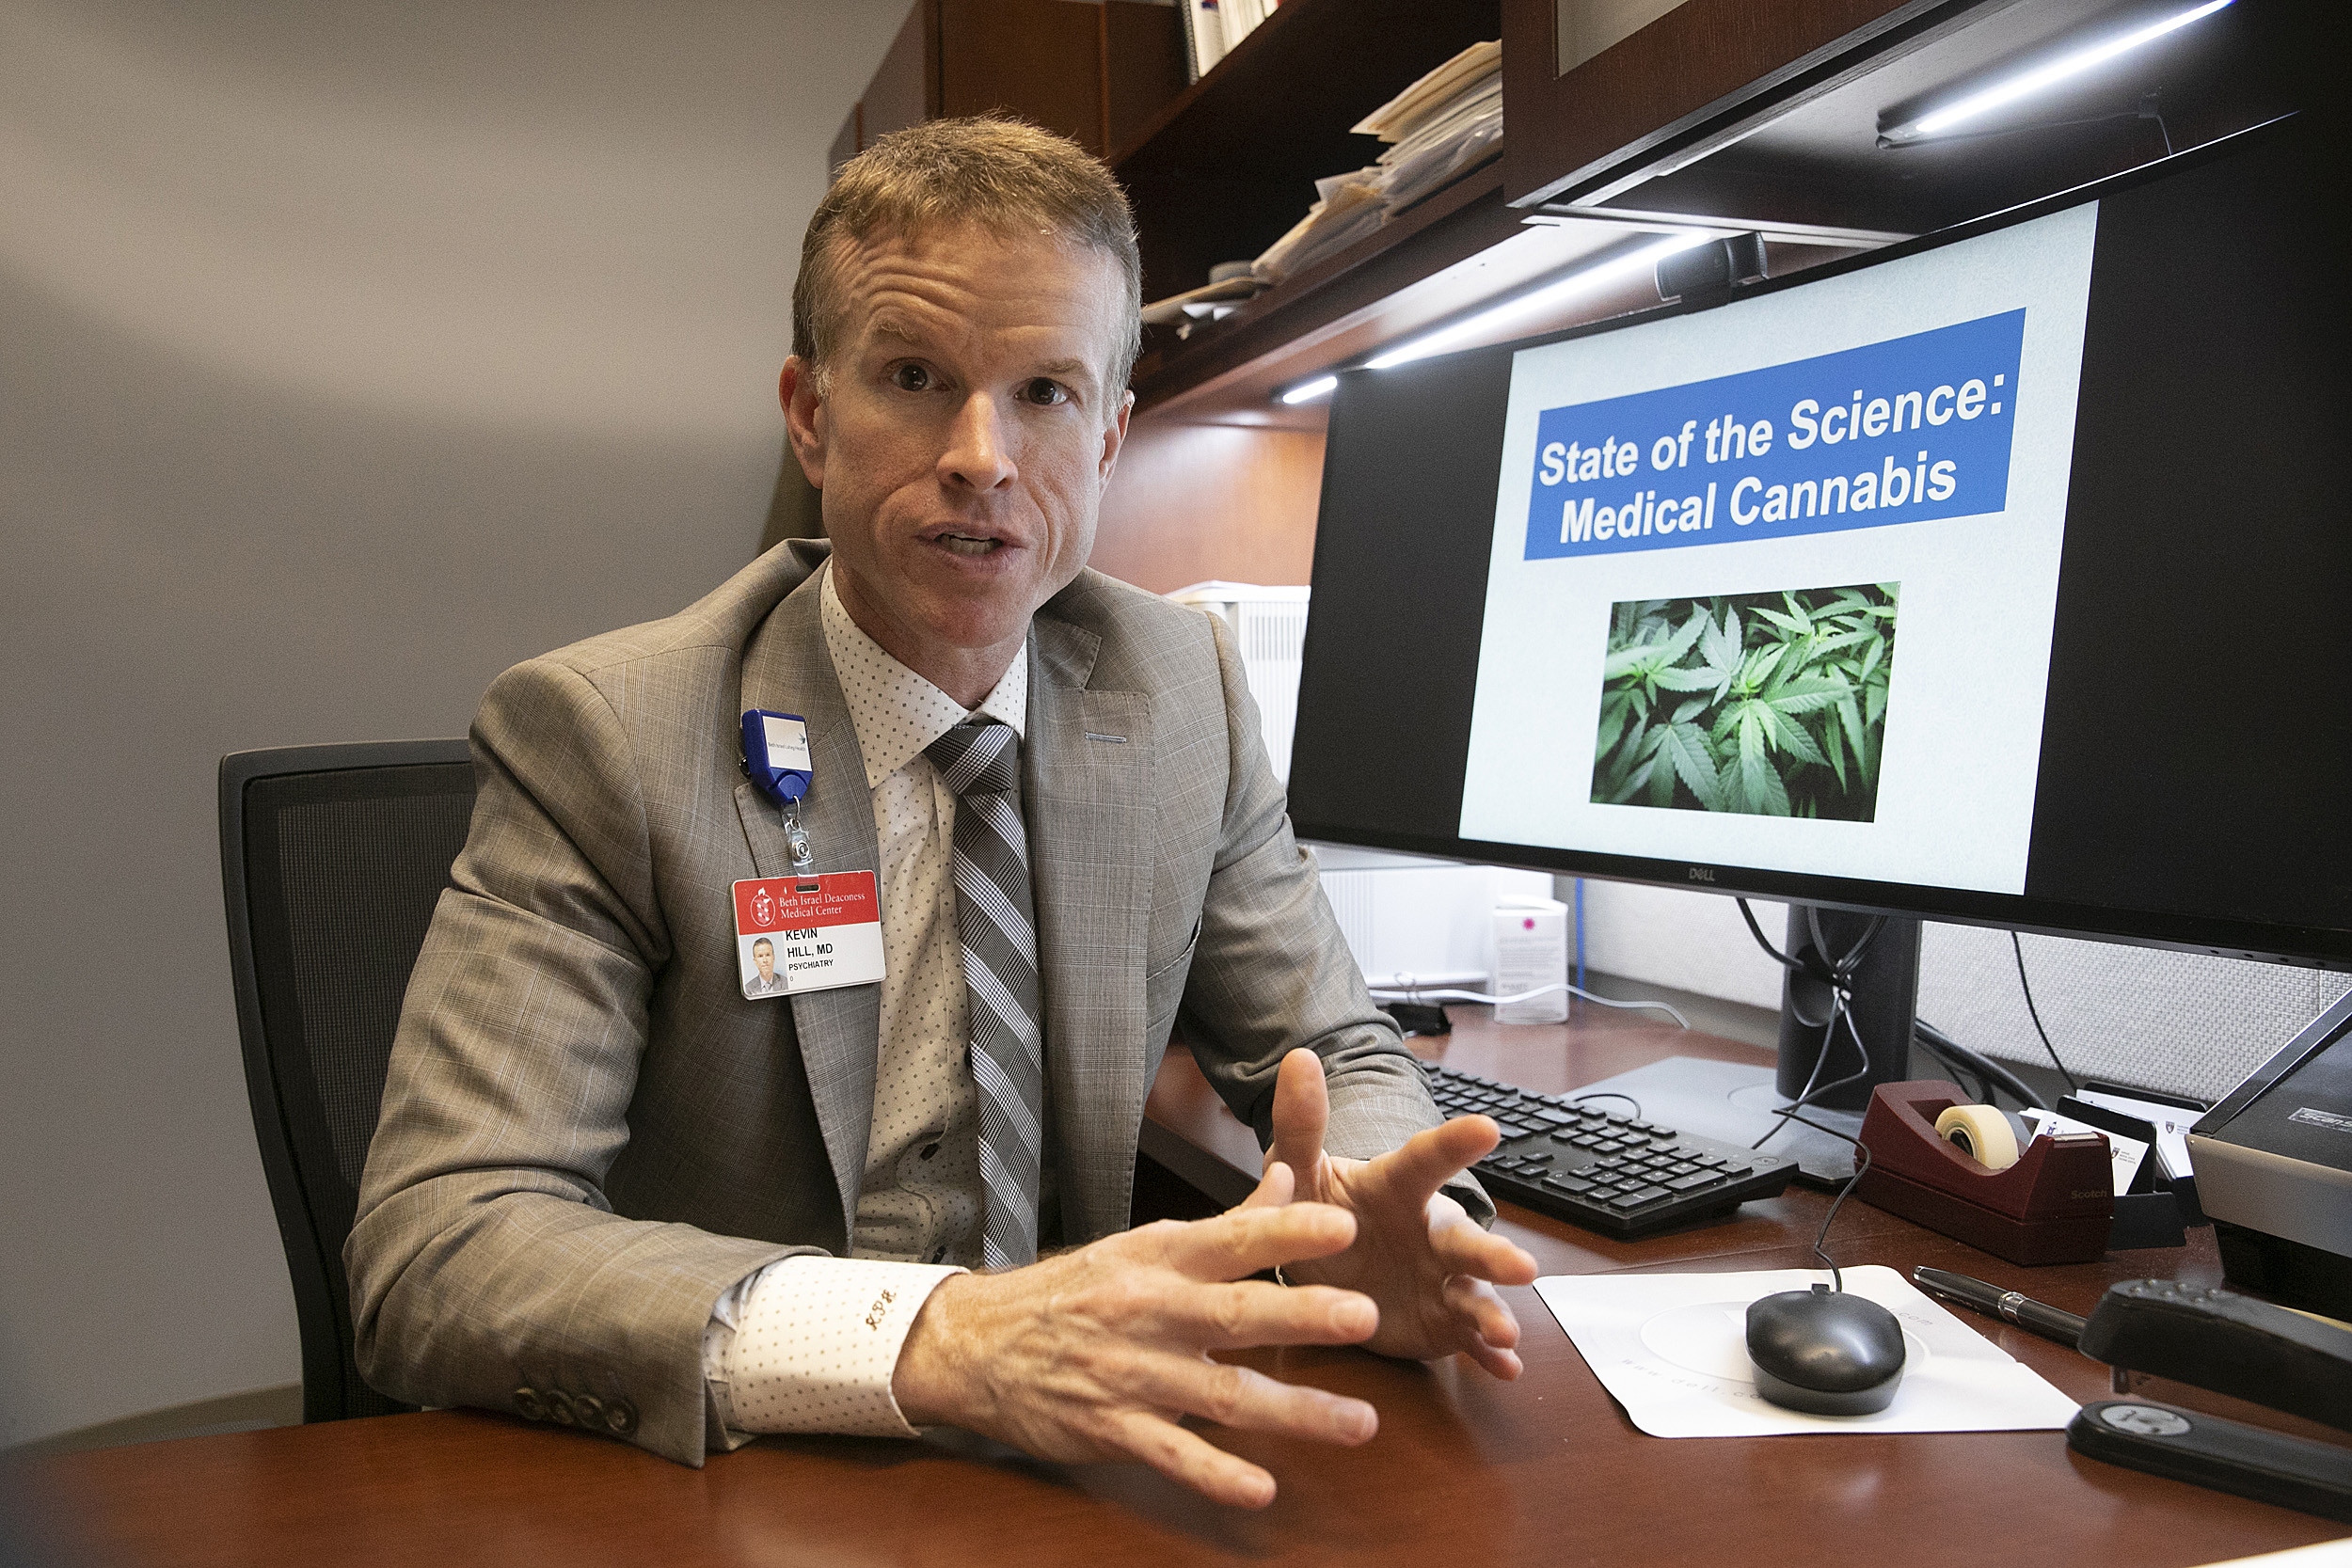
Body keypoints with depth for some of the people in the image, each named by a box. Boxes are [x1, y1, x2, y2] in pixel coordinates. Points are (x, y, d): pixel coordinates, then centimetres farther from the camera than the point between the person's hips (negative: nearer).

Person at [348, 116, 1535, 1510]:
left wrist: (1376, 1213, -19)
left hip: (1052, 1460, 3)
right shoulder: (599, 738, -14)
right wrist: (934, 1340, -35)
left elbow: (1341, 1051, 4)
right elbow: (429, 1253, -21)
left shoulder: (1184, 689, -2)